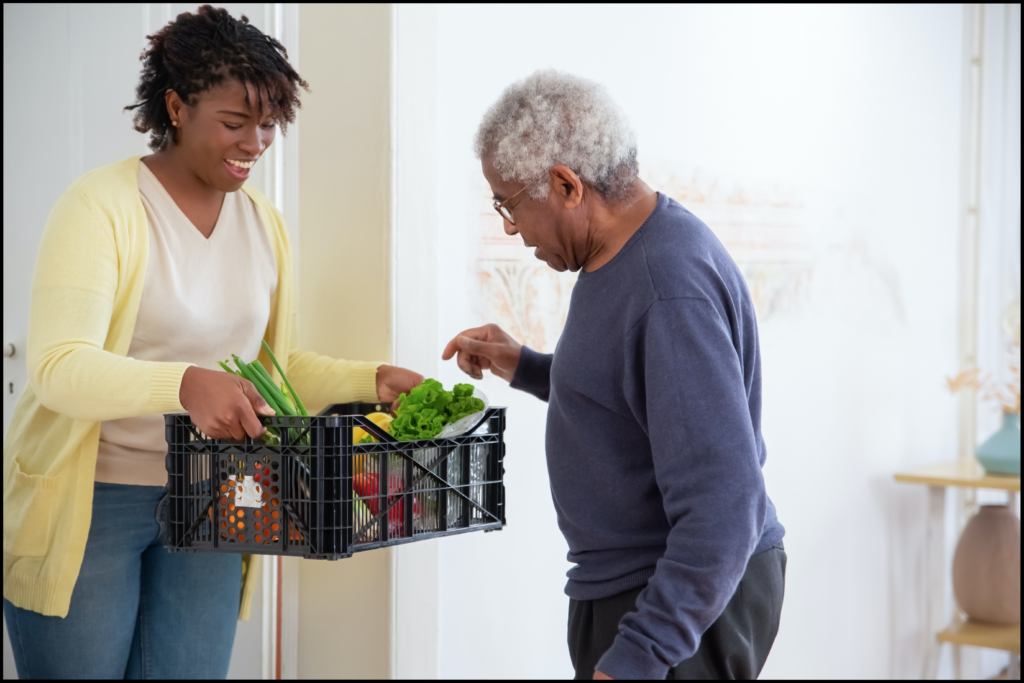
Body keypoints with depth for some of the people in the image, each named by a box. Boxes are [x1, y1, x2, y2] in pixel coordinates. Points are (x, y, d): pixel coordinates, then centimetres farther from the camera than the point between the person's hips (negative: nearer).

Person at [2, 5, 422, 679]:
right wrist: (186, 383, -40)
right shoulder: (102, 206, -14)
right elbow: (57, 368, -24)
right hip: (87, 503, -5)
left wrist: (372, 379, -3)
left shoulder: (264, 223, 6)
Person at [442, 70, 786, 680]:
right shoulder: (616, 257, 6)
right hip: (635, 585, 9)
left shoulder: (671, 292, -26)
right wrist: (524, 368, 10)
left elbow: (720, 509, -28)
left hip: (683, 604, -9)